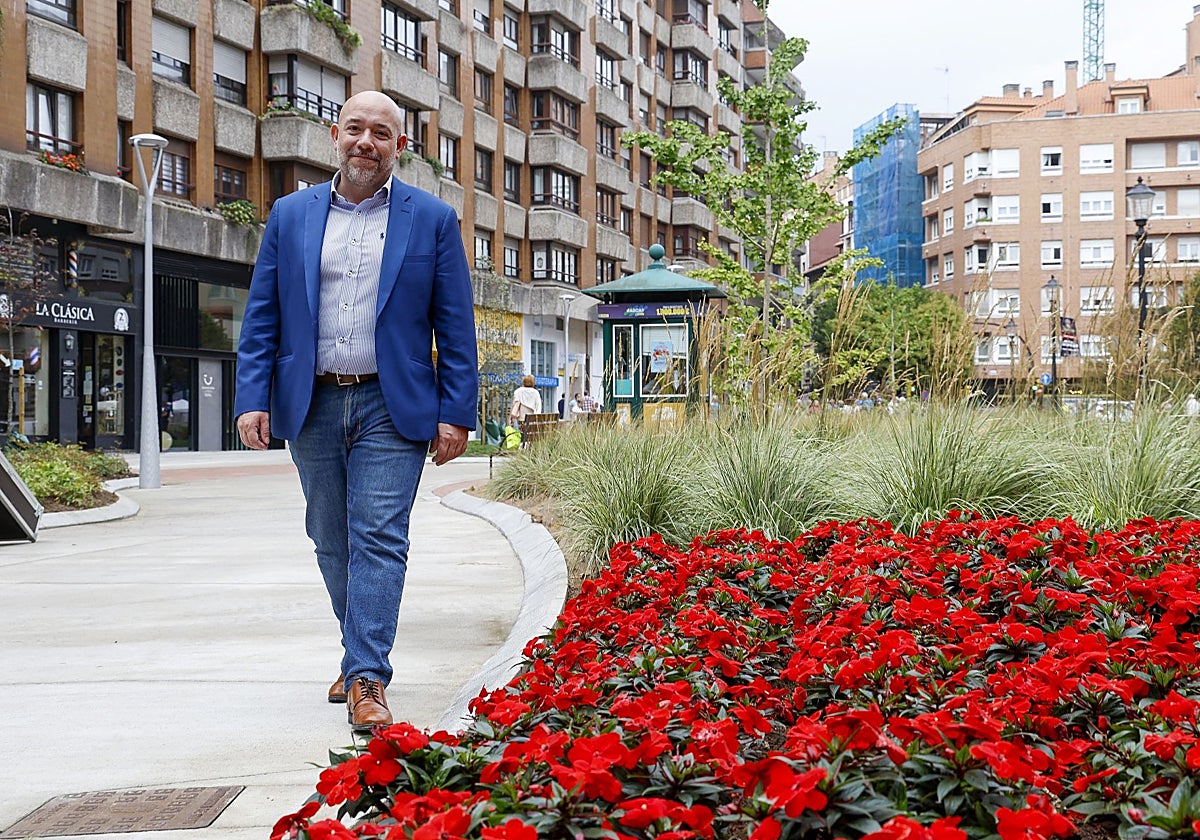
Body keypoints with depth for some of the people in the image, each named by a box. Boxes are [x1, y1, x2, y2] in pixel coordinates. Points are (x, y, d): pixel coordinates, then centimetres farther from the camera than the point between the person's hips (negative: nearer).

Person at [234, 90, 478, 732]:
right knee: (331, 542, 12)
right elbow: (261, 316, 7)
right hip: (312, 407, 3)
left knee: (378, 541, -10)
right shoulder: (290, 215, 9)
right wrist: (252, 399, -3)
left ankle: (367, 679, -10)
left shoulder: (432, 219, 3)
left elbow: (455, 326, 2)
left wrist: (456, 414, -5)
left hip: (392, 408, -3)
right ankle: (360, 653, 29)